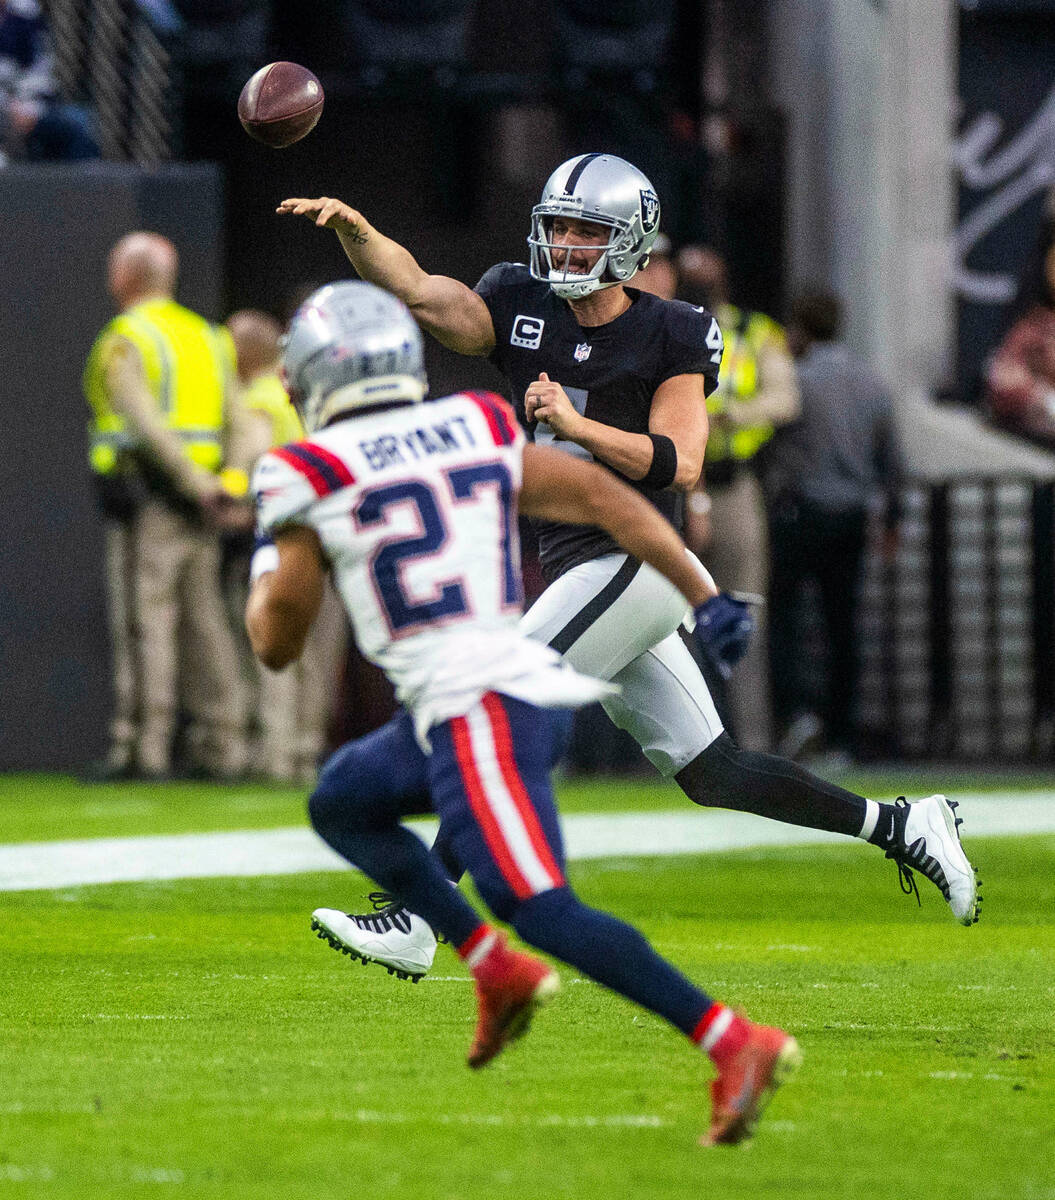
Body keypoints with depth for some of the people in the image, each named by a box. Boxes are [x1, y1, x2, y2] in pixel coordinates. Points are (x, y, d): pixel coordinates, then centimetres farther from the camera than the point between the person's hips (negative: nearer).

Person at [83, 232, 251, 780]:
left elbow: (148, 423, -19)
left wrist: (197, 484, -20)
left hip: (144, 493, -7)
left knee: (144, 622, -9)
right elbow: (237, 422, 9)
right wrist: (230, 487, 0)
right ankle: (222, 748, 9)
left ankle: (142, 748, -13)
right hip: (198, 510, 7)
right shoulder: (207, 338, 17)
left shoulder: (123, 343, -6)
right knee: (205, 622, 9)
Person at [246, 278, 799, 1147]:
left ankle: (735, 1044, -25)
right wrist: (706, 597, 7)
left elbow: (277, 641, 6)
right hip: (529, 680, 8)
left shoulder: (314, 477, -1)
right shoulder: (480, 433, 14)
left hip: (472, 709, -8)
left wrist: (266, 565, 28)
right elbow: (606, 498, 7)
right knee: (342, 804, 26)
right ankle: (498, 971, 16)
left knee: (539, 905, -13)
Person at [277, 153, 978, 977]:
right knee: (710, 772, 10)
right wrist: (353, 228, -21)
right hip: (579, 565, 7)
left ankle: (416, 922, -12)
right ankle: (899, 828, 19)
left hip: (633, 563, -7)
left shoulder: (669, 338, -5)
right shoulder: (523, 313, 8)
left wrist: (575, 423, -22)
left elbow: (680, 466, -13)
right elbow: (415, 291, -4)